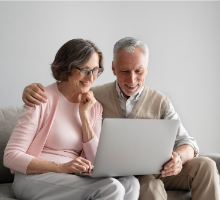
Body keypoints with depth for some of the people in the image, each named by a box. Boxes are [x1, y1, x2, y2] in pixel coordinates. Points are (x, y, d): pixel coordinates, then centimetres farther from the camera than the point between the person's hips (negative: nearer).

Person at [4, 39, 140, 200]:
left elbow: (94, 162, 3)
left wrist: (84, 115, -5)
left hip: (72, 178, 6)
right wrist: (61, 167, -24)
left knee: (130, 183, -22)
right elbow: (10, 157, -13)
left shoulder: (94, 106, 9)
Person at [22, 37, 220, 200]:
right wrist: (32, 89, -19)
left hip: (157, 171, 3)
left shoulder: (160, 102, 5)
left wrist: (178, 157, -26)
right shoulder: (96, 96, 3)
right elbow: (55, 96, 6)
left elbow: (186, 142, 0)